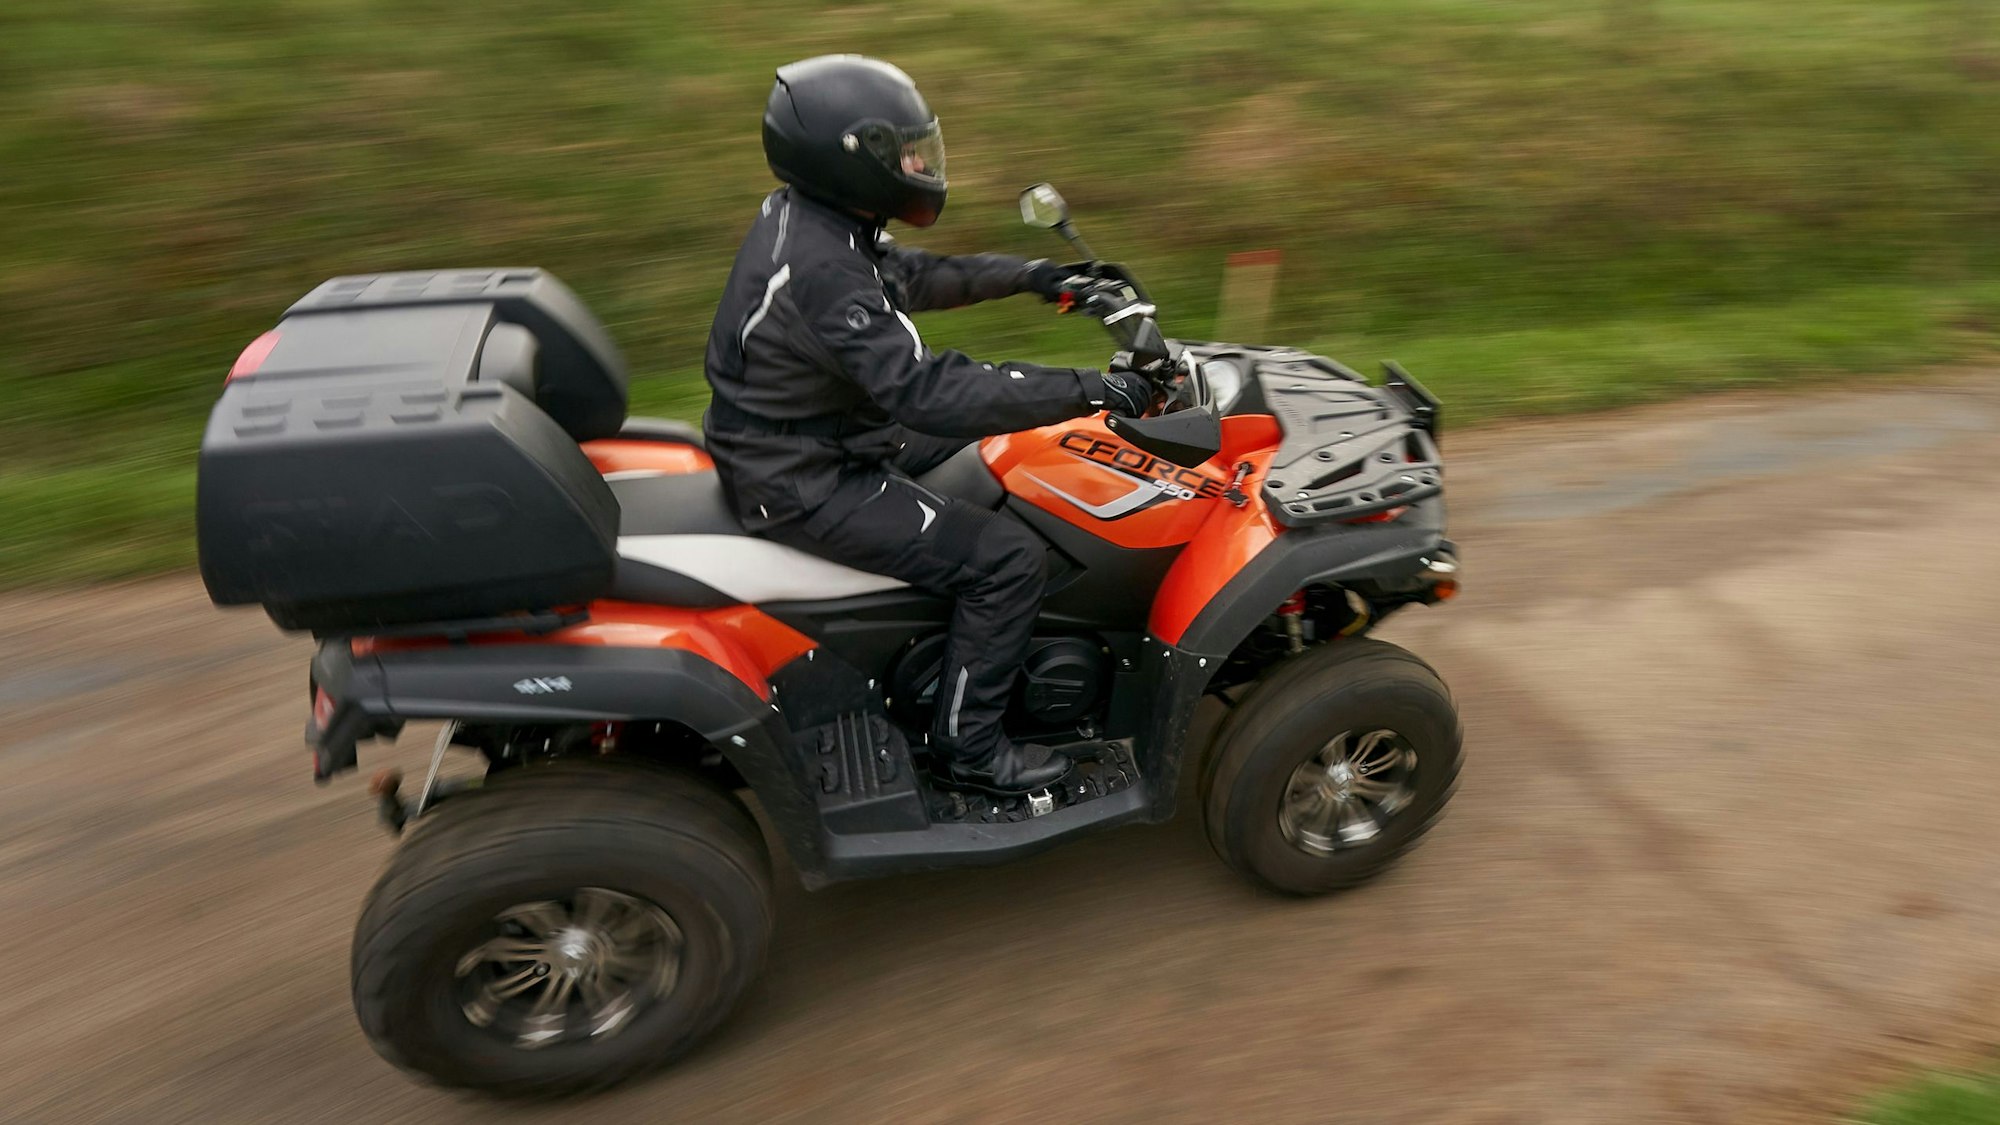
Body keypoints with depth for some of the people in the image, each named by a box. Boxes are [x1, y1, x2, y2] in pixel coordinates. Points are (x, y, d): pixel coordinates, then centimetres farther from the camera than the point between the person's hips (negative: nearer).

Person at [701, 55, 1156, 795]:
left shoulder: (808, 215, 1)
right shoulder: (821, 272, -30)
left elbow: (913, 276, 17)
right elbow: (925, 393, -36)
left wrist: (1025, 276, 13)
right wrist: (1087, 390, -33)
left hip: (809, 440, 11)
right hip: (804, 489, -10)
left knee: (994, 436, 23)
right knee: (1009, 558, -13)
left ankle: (993, 633, 37)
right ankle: (966, 746, 4)